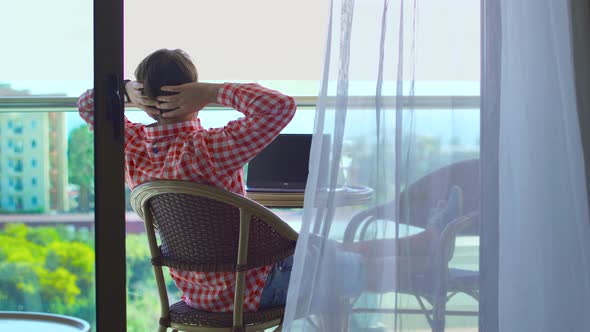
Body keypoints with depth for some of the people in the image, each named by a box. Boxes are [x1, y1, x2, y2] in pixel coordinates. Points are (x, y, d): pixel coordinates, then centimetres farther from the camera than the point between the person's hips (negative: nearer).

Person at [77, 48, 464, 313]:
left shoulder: (134, 148, -9)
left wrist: (129, 89, -8)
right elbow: (280, 106, -38)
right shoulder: (205, 149, -33)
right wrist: (215, 91, -28)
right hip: (251, 288, -9)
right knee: (360, 263, 11)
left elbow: (88, 103, 11)